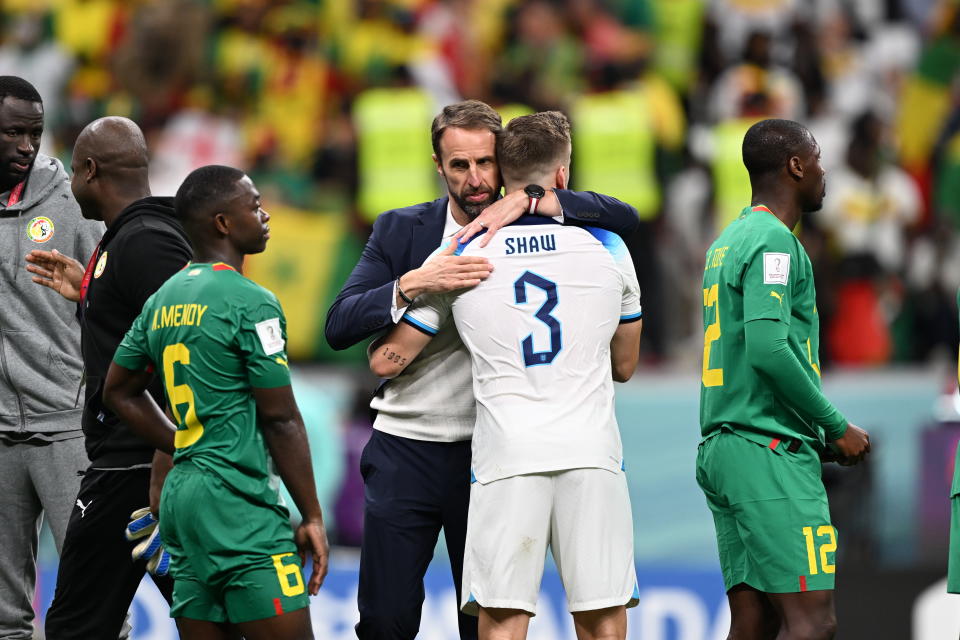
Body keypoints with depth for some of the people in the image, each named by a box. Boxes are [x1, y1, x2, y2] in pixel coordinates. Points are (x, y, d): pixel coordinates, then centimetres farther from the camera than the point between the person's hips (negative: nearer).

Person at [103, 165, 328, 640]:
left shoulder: (164, 300, 13)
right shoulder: (250, 303, -11)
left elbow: (118, 392, 23)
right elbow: (281, 419, -11)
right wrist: (312, 517, -6)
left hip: (181, 494, 9)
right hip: (239, 503, -9)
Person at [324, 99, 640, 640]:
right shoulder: (401, 230, 2)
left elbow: (625, 219, -11)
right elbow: (339, 326, -7)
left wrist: (528, 200, -21)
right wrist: (413, 285, -26)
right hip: (406, 452, 0)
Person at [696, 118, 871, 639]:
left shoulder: (729, 242, 20)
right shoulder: (774, 242, -9)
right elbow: (768, 347, -21)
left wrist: (821, 433, 18)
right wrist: (836, 427, -11)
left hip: (722, 448, 10)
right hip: (769, 451, -10)